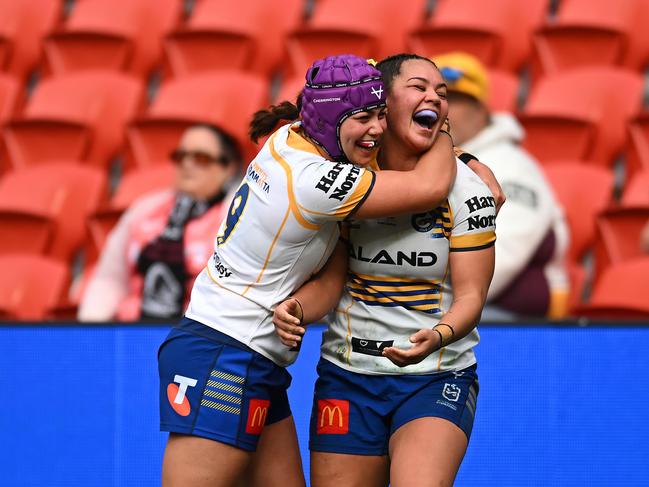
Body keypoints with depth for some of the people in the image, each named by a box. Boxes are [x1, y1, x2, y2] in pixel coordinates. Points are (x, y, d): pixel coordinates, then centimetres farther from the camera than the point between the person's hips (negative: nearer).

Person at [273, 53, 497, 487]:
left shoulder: (467, 190, -5)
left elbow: (470, 294, -8)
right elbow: (331, 279, -1)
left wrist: (438, 336, -30)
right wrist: (297, 308, -23)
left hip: (437, 378, -2)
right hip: (347, 374, 2)